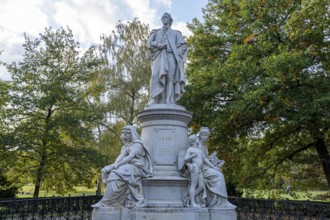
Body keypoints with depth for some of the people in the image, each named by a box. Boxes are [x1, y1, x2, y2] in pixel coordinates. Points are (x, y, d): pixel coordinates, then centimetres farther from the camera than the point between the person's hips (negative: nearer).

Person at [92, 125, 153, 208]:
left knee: (117, 174, -29)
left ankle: (105, 202, -25)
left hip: (136, 168, -8)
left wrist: (118, 164, -24)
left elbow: (130, 157, -17)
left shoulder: (137, 144, -4)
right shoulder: (125, 147, 19)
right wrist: (115, 165, -15)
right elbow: (120, 157, 4)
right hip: (127, 168, 8)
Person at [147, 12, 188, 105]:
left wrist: (177, 54, -5)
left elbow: (183, 45, 13)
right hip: (159, 56, 1)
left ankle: (169, 102, -21)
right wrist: (158, 44, -7)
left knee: (170, 77, -15)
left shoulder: (175, 33, 25)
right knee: (157, 75, -20)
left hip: (171, 56, -1)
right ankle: (154, 99, -27)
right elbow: (149, 42, 13)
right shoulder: (156, 32, 29)